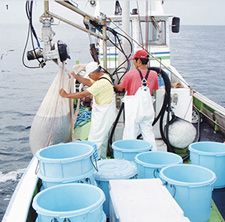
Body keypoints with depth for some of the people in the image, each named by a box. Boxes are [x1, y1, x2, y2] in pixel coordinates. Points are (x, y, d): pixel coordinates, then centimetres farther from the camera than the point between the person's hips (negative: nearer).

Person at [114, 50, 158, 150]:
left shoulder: (131, 73, -12)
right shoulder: (154, 74, 0)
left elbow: (120, 88, -2)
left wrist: (113, 85, 18)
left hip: (134, 110, -4)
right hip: (148, 109, 4)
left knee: (130, 136, 3)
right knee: (149, 135, 14)